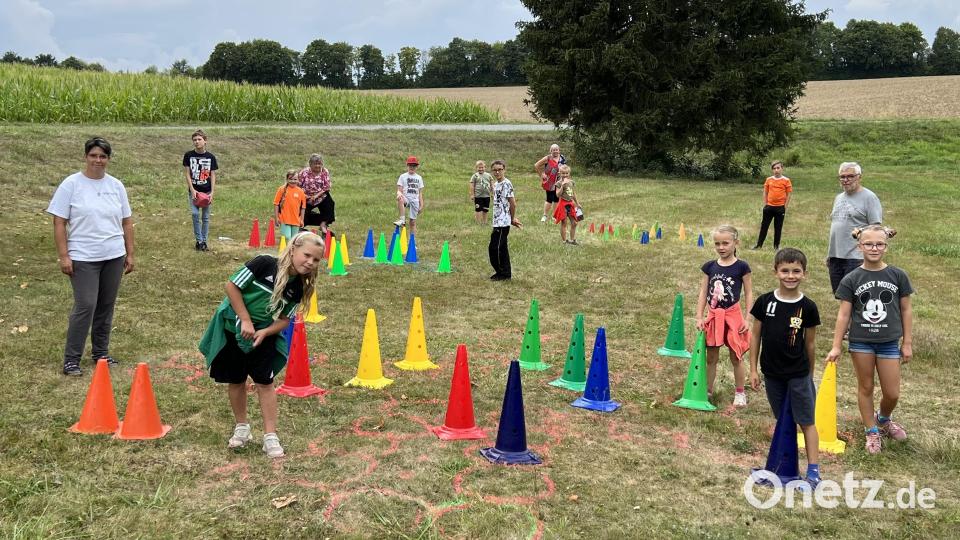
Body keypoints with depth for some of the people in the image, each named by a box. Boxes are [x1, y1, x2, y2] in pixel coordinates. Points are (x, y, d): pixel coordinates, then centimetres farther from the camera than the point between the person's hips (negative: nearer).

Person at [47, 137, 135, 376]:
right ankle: (71, 359, 2)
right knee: (85, 306, -9)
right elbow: (59, 223, -5)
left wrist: (129, 254, 10)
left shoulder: (116, 186, 8)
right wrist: (63, 256, -11)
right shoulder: (71, 184, -4)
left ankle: (101, 352, 24)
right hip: (83, 258, -4)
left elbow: (126, 222, 13)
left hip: (113, 257, 4)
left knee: (106, 306, 10)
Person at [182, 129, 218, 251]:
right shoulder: (188, 155, -1)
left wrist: (212, 192, -6)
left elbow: (213, 175, 1)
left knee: (205, 217, 5)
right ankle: (198, 240, -1)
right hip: (194, 190, -1)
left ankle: (204, 241, 16)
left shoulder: (211, 157, 0)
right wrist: (192, 190, -10)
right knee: (195, 214, -12)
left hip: (206, 191, 1)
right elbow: (187, 174, -1)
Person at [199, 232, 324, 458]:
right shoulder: (264, 264, -24)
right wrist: (246, 321, -19)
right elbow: (232, 286, -18)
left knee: (265, 382, -3)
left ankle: (270, 436, 3)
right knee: (236, 380, 9)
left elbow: (285, 319, -2)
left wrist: (264, 332, -21)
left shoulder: (300, 288, -10)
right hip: (233, 327, -2)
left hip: (264, 335, 2)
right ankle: (241, 427, 26)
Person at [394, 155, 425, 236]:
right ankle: (402, 219, -42)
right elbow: (399, 190, 0)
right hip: (406, 198, -2)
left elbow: (420, 193, 15)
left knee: (413, 222, -1)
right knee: (400, 199, -40)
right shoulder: (403, 176, 7)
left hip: (415, 200, 2)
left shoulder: (419, 178, 14)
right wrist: (399, 193, -24)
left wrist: (421, 205, 10)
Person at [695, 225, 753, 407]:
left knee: (736, 357, 8)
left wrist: (748, 319, -8)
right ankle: (708, 390, 24)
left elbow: (749, 294, -3)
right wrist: (699, 317, 0)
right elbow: (703, 292, 5)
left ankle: (740, 393, 21)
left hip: (733, 315, -3)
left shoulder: (742, 267, -7)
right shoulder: (710, 266, 2)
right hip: (713, 316, 3)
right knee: (711, 357, 12)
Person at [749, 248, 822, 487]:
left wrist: (810, 374, 7)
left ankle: (813, 470, 8)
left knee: (806, 421, 3)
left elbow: (809, 343, 1)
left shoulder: (807, 307, -8)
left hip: (798, 374, -2)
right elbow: (755, 336, 2)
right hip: (771, 373, 2)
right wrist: (753, 369, 2)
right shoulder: (765, 302, -5)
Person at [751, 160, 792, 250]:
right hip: (769, 207, 2)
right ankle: (759, 245, 12)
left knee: (778, 228, 6)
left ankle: (776, 246, 16)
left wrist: (785, 207, -4)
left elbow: (788, 195, 0)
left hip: (780, 207, -2)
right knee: (764, 226, 6)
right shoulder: (769, 180, 4)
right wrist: (765, 205, 4)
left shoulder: (786, 180, -3)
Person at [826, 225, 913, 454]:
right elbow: (844, 314, -2)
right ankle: (871, 431, 27)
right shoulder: (851, 279, -5)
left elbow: (906, 310, 3)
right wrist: (836, 347, -3)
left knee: (892, 393, 7)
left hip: (889, 342, 1)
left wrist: (907, 343, 3)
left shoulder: (897, 276, -3)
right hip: (861, 342, -1)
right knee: (865, 387, 11)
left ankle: (883, 420, 38)